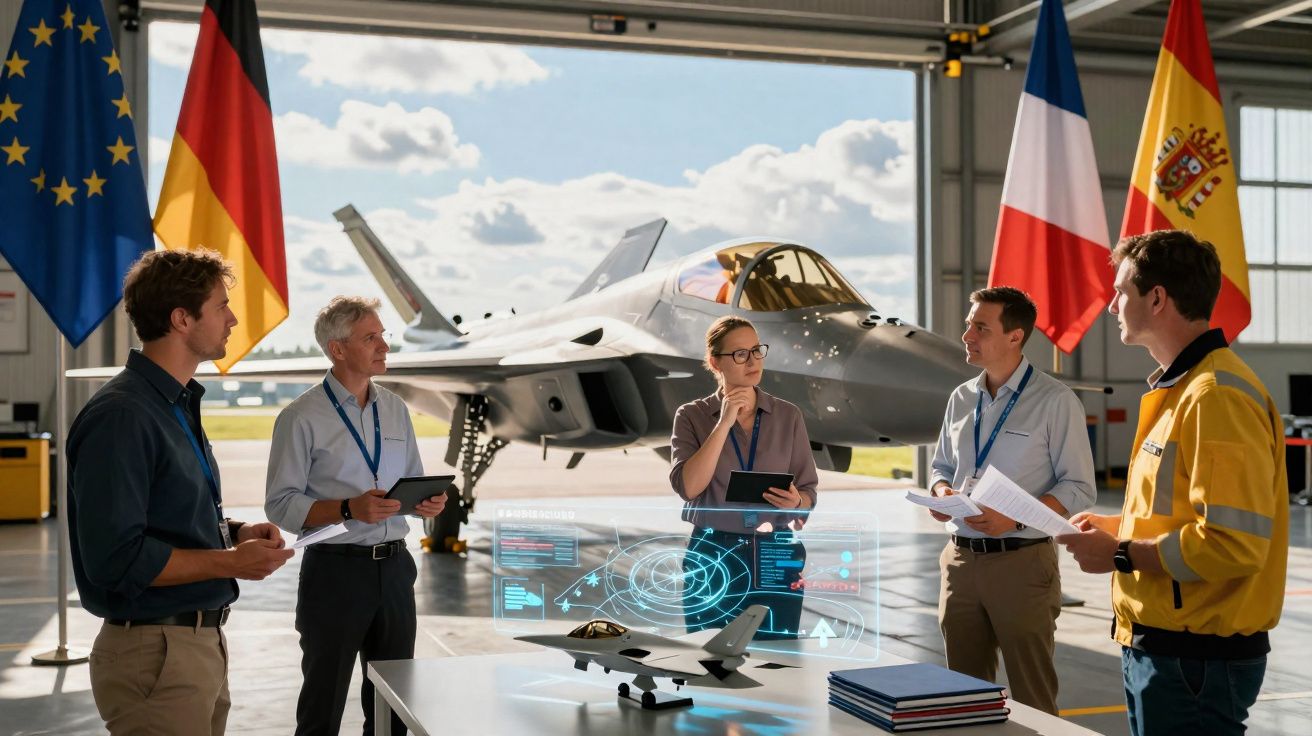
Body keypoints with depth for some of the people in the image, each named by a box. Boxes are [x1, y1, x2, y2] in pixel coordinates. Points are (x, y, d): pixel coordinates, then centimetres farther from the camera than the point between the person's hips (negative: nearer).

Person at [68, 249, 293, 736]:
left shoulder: (179, 404, 13)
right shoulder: (120, 416, -19)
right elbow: (115, 557, -24)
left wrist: (238, 533, 4)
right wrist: (231, 561, -17)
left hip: (202, 641, 9)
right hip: (155, 653, -9)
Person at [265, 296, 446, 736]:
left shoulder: (395, 409, 10)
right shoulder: (302, 417, -8)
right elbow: (280, 504, -11)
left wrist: (427, 502, -5)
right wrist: (349, 509, -24)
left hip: (394, 567, 5)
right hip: (336, 571, -5)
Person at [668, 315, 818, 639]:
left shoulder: (789, 415, 5)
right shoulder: (692, 416, -1)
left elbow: (809, 494, 7)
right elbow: (687, 487, -15)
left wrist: (795, 502, -16)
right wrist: (724, 423, -17)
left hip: (777, 555, 2)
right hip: (712, 557, -1)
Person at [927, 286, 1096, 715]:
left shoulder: (1054, 401, -7)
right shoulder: (961, 399, 10)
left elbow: (1078, 488, -8)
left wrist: (1015, 518, -21)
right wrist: (941, 491, -3)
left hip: (1021, 562, -5)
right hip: (960, 559, 6)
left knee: (1032, 698, 3)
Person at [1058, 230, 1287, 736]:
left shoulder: (1218, 396, -19)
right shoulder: (1178, 388, 14)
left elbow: (1233, 545, -24)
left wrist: (1120, 555, -16)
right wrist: (1117, 527, 10)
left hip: (1196, 659, -9)